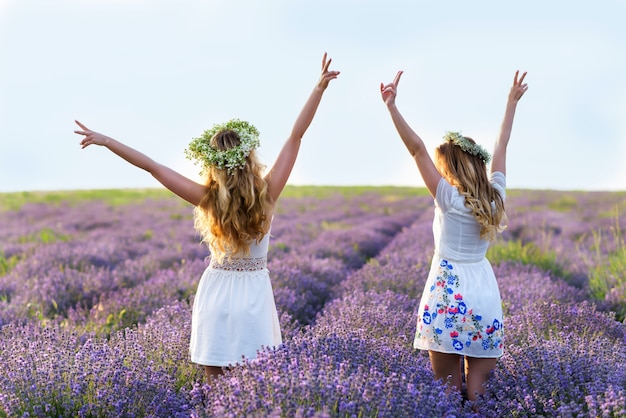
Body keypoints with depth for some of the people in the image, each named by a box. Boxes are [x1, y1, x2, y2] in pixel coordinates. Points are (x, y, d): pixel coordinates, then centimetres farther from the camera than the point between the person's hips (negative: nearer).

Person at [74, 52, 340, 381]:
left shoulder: (207, 200, -11)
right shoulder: (267, 194, -11)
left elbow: (153, 167, -6)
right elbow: (296, 136, -9)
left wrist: (106, 141, -1)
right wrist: (319, 88, -6)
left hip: (217, 293, 0)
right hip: (255, 294, 0)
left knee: (214, 381, 9)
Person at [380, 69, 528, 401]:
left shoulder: (449, 198, -10)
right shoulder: (495, 196, 4)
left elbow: (417, 149, -15)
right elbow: (501, 146, 15)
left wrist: (392, 106, -19)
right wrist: (512, 102, 27)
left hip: (449, 293, -5)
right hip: (485, 291, 5)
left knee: (447, 387, 0)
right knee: (478, 388, 6)